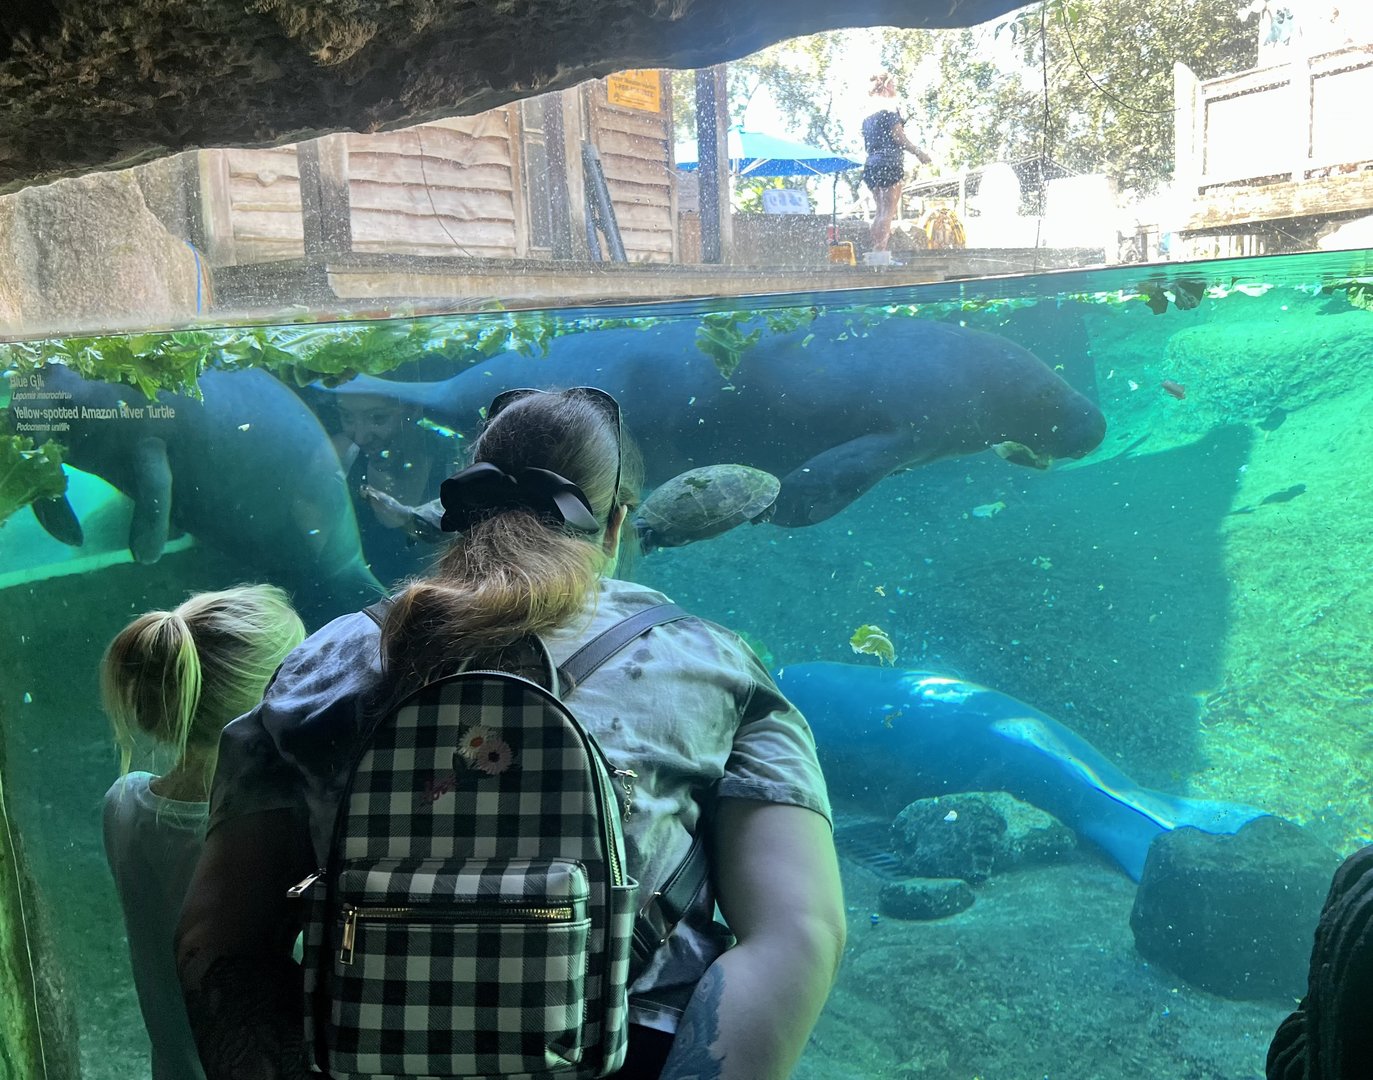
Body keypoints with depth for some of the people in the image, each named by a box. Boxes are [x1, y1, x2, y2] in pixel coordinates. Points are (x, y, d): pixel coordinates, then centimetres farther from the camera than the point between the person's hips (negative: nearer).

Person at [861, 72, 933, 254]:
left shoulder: (867, 116, 17)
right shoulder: (889, 110, -6)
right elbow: (898, 136, -11)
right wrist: (919, 152, -5)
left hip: (871, 164, 8)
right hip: (889, 163, -8)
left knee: (881, 211, 11)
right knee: (888, 211, -8)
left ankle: (875, 250, 5)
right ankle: (881, 251, -15)